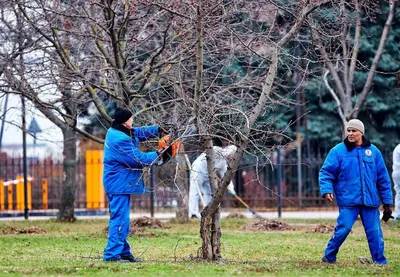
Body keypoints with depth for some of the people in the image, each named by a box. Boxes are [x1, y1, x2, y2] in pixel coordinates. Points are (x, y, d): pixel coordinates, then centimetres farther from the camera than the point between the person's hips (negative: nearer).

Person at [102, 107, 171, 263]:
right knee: (120, 219, -11)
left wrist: (159, 130, 5)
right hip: (119, 183, -11)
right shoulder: (120, 140, -24)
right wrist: (158, 155, -9)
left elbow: (141, 132, 16)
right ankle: (112, 254, -13)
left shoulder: (116, 132, 7)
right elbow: (137, 159, -21)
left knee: (122, 219, 15)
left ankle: (123, 252, 20)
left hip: (120, 183, 11)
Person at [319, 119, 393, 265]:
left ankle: (380, 262, 9)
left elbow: (383, 178, 13)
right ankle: (329, 257, 7)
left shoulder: (373, 151, 10)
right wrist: (327, 190, -18)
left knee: (375, 232, 0)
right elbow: (326, 172, 0)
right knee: (343, 228, -10)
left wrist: (387, 202, 11)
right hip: (348, 200, -2)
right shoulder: (338, 151, 2)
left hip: (370, 201, 2)